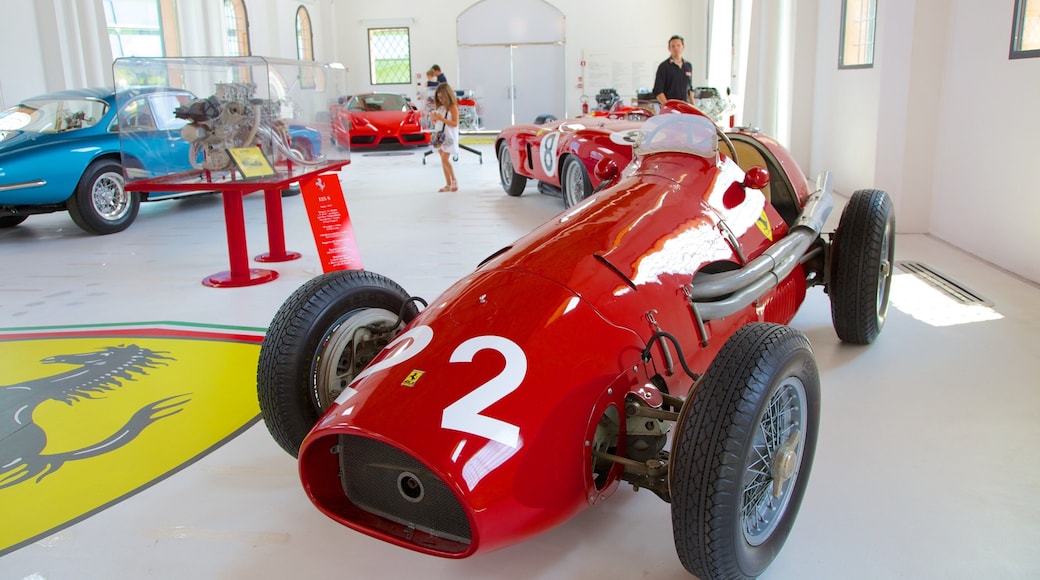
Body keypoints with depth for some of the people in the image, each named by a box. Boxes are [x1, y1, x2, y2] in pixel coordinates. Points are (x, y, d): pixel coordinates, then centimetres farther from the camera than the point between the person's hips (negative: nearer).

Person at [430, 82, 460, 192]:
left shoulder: (453, 107, -9)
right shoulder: (439, 107, 10)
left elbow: (455, 123, -15)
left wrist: (442, 119, -22)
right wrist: (434, 118, -3)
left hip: (449, 136, -7)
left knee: (445, 159, -16)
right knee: (443, 160, 6)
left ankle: (454, 180, 0)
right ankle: (448, 184, 11)